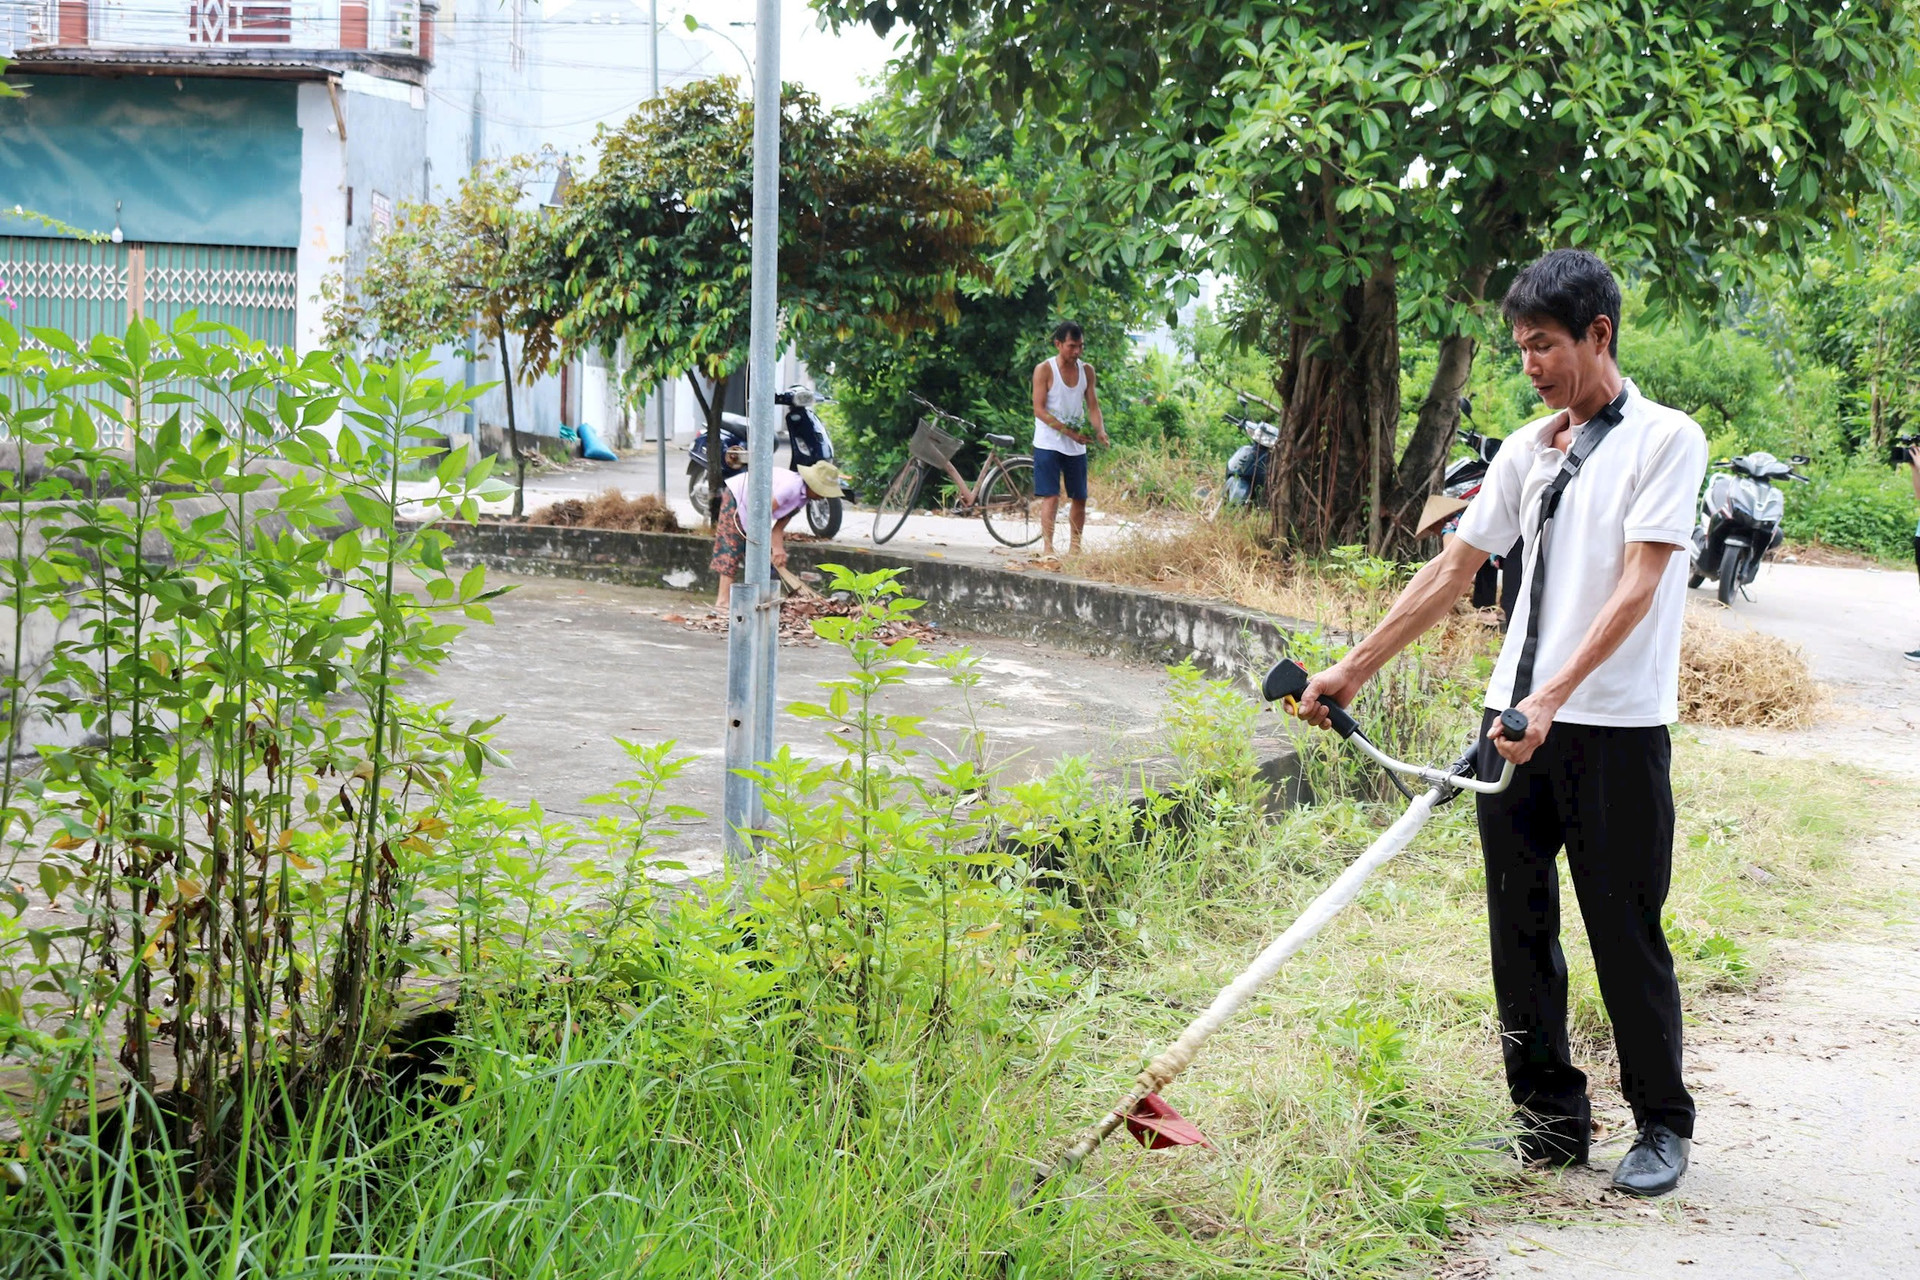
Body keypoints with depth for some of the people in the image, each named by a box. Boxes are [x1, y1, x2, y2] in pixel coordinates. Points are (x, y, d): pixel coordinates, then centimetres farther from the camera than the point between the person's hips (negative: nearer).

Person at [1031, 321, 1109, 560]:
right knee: (1051, 496, -11)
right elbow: (1039, 410, -14)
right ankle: (1047, 547, -9)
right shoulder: (1044, 370, -9)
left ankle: (1075, 547, 18)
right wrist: (1068, 431, -23)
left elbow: (1093, 406, 6)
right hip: (1048, 443, -5)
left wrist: (1100, 431, -15)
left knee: (1080, 498, 7)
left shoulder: (1087, 371, 5)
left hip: (1077, 445, 5)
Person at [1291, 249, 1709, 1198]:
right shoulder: (1527, 450, 13)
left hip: (1617, 727, -6)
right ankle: (1551, 1117, 18)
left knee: (1626, 933, 1)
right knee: (1520, 925, 7)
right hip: (1515, 720, 6)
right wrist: (1354, 668, 11)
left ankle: (1662, 1125, 16)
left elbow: (1637, 586, -16)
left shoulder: (1667, 440, -5)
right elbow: (1454, 570, 15)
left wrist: (1553, 697, -26)